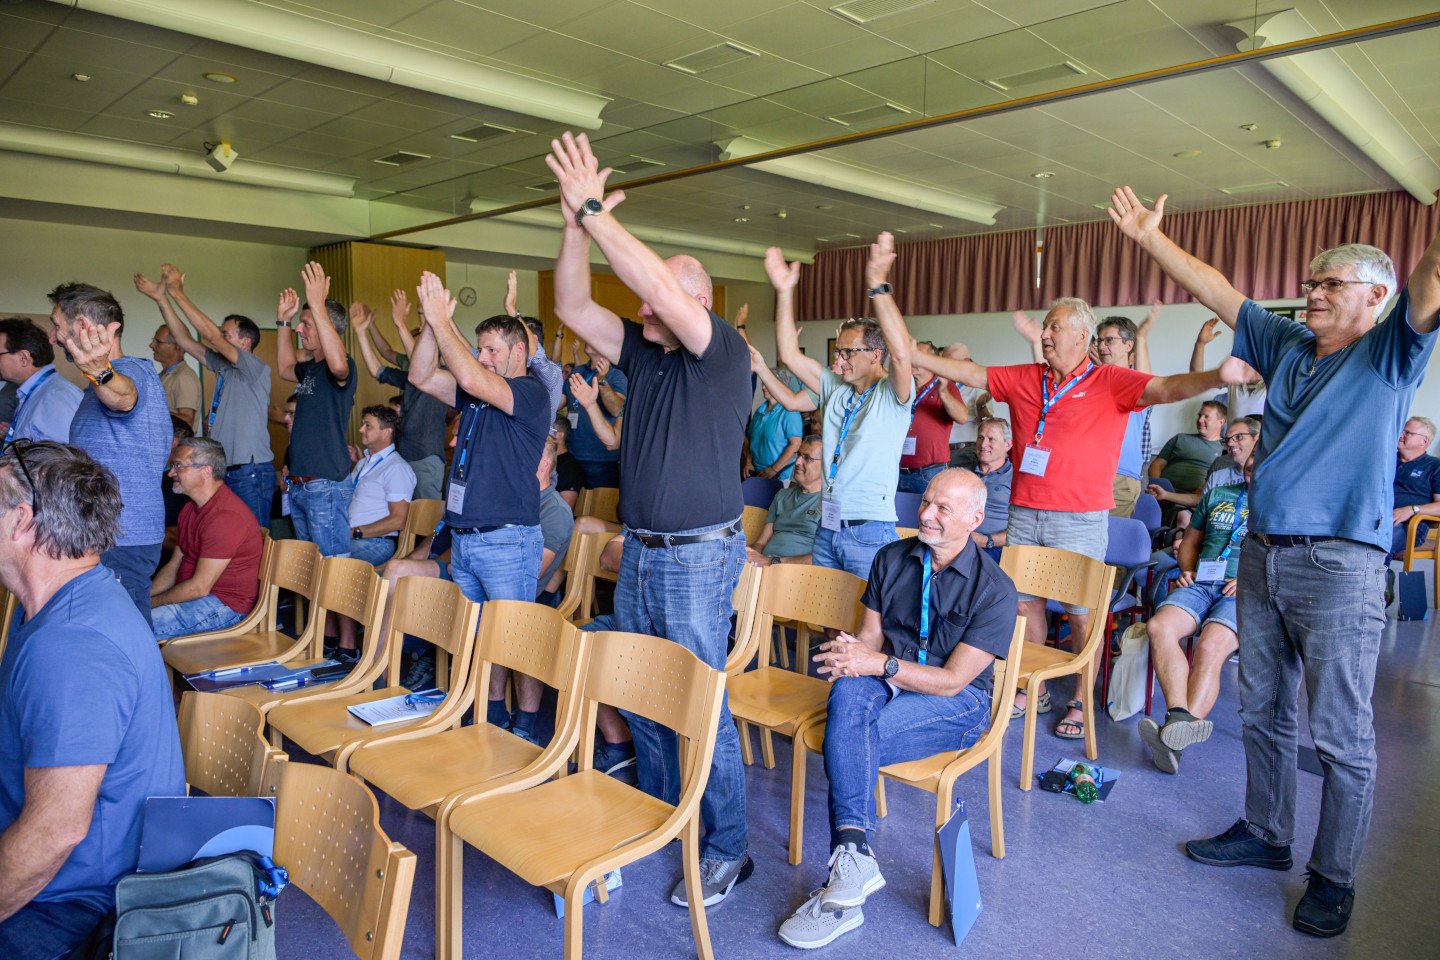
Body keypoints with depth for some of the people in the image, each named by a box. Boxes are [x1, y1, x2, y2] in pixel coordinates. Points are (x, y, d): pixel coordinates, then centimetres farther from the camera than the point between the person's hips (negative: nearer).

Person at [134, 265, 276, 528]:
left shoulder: (257, 369, -8)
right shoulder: (223, 368, 15)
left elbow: (211, 336, -15)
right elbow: (185, 340, 13)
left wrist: (178, 293, -13)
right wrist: (161, 299, 7)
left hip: (251, 474, -8)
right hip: (225, 472, 8)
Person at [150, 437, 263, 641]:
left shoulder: (226, 516, -22)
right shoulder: (191, 509, 14)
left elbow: (200, 587, -21)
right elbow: (173, 565, 17)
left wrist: (152, 602, -11)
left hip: (223, 606, -10)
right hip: (191, 594, 10)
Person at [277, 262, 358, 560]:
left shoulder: (342, 368, -13)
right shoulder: (310, 367, 15)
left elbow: (338, 364, -39)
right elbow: (285, 369, 37)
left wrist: (318, 306, -40)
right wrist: (283, 321, 26)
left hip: (326, 485, -10)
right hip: (299, 484, 10)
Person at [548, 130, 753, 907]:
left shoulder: (724, 353, -10)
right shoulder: (642, 353, 10)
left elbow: (662, 289, -25)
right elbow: (573, 309, 6)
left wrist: (595, 211, -20)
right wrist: (575, 224, -6)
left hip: (698, 556, -8)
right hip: (639, 551, 8)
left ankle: (727, 848, 14)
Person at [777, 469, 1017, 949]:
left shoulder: (994, 589, -9)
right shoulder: (892, 559, 7)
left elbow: (952, 680, -14)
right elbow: (872, 634, 6)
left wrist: (880, 663, -24)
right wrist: (852, 652, -18)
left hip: (957, 703, -4)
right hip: (887, 685, 4)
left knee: (848, 738, -31)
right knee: (848, 694, -35)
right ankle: (854, 856, -40)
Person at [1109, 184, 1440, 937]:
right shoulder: (1287, 345, 14)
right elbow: (1216, 291, 16)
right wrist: (1152, 238, 15)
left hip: (1340, 564, -6)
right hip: (1263, 556, 6)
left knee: (1341, 734, 2)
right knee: (1263, 711, 16)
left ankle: (1334, 876, 17)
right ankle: (1265, 834, 31)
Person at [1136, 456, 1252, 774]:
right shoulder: (1216, 495, 25)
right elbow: (1190, 542, 31)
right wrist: (1187, 571, 11)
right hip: (1201, 584, 4)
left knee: (1210, 647, -33)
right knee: (1158, 627, -28)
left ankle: (1175, 738, -43)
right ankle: (1181, 717, -40)